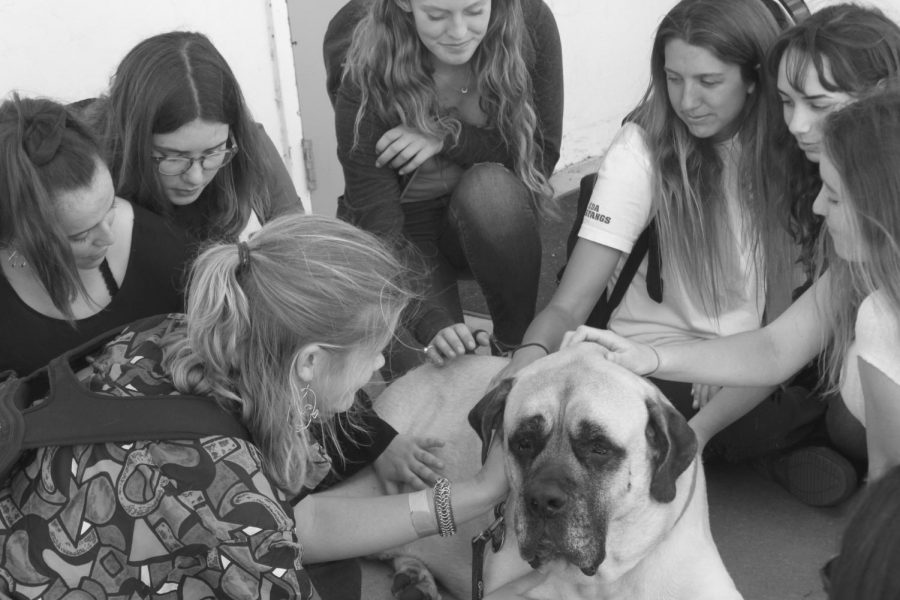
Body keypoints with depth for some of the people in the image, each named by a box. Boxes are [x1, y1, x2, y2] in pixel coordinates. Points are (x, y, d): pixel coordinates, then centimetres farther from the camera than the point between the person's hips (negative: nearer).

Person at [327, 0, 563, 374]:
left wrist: (449, 137, -27)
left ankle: (519, 342, -13)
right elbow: (378, 224, -26)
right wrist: (431, 322, -39)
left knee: (491, 188, -35)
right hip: (410, 228, -1)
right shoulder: (366, 74, -25)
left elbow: (543, 154, -11)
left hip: (496, 217, 2)